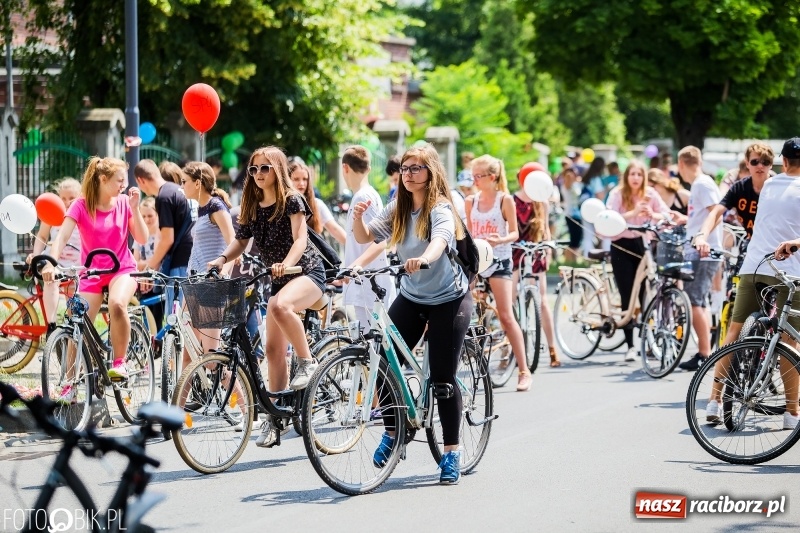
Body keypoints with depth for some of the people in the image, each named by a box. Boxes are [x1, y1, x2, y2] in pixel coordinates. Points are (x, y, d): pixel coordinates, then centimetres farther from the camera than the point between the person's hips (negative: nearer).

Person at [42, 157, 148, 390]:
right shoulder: (81, 206, -8)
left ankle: (119, 362, -18)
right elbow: (63, 236, -19)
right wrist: (51, 263, -35)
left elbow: (142, 238, -4)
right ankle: (71, 384, 9)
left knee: (117, 304, -33)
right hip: (91, 272, 0)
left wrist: (134, 208, -15)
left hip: (122, 269, 0)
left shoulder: (124, 203, -1)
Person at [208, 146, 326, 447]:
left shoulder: (291, 200, -12)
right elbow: (241, 241, 8)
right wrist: (222, 259, -12)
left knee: (279, 305, -39)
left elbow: (300, 239, -22)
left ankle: (307, 362, -22)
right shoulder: (252, 207, 6)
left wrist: (286, 263, -40)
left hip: (307, 272, -7)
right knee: (274, 350, 2)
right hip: (279, 279, 7)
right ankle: (275, 417, 8)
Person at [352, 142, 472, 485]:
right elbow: (365, 237, 0)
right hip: (410, 297, 5)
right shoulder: (398, 209, 2)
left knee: (443, 378, -3)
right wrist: (358, 217, -22)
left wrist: (423, 259, -58)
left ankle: (451, 453, 9)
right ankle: (392, 433, 15)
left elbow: (440, 239, -37)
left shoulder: (440, 208, -17)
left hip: (448, 300, -5)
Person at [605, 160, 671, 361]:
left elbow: (667, 214, -3)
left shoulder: (650, 193, 2)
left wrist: (653, 215, -24)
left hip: (643, 244, 2)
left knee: (645, 293, -2)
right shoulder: (617, 194, -5)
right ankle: (630, 345, 1)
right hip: (622, 245, -2)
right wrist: (633, 213, -31)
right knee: (627, 296, -3)